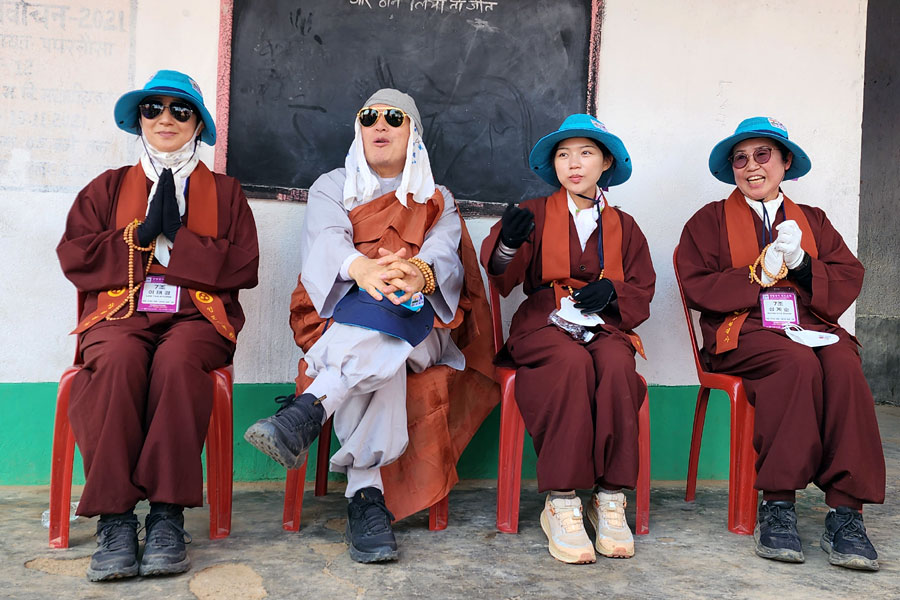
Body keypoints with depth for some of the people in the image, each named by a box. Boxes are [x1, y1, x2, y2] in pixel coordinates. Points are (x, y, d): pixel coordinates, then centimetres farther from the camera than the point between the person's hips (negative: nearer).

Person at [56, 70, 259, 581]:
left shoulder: (225, 192, 21)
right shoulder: (108, 188, 24)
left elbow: (244, 267, 5)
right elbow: (75, 256, 9)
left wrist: (175, 238, -3)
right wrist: (142, 234, -1)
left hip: (196, 315, -1)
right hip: (120, 313, 1)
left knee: (177, 360, -37)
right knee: (117, 362, -35)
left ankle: (167, 515, -34)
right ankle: (115, 518, -33)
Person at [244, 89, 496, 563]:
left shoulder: (437, 200, 21)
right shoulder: (332, 186, 19)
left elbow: (444, 251, -3)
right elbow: (327, 236, -6)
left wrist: (419, 273, -33)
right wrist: (361, 267, -34)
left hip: (419, 331, 1)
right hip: (339, 321, 0)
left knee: (383, 323, -38)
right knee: (380, 363, -38)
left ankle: (305, 411, -50)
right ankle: (367, 498, -45)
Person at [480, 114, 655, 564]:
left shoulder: (623, 225, 20)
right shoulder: (536, 213, 12)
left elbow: (642, 289, 14)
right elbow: (504, 276, -5)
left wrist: (611, 291, -9)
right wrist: (507, 243, -29)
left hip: (604, 327, 2)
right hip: (545, 325, -2)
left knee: (617, 365, -33)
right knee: (573, 363, -35)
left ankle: (610, 501, -27)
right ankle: (561, 505, -32)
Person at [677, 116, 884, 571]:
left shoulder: (812, 220, 26)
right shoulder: (710, 220, 17)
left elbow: (849, 276, 12)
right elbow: (698, 287, 3)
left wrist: (802, 265, -7)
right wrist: (760, 274, -9)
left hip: (810, 325, 3)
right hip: (744, 331, -3)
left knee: (844, 367, -32)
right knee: (798, 363, -35)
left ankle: (845, 514, -33)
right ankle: (777, 507, -31)